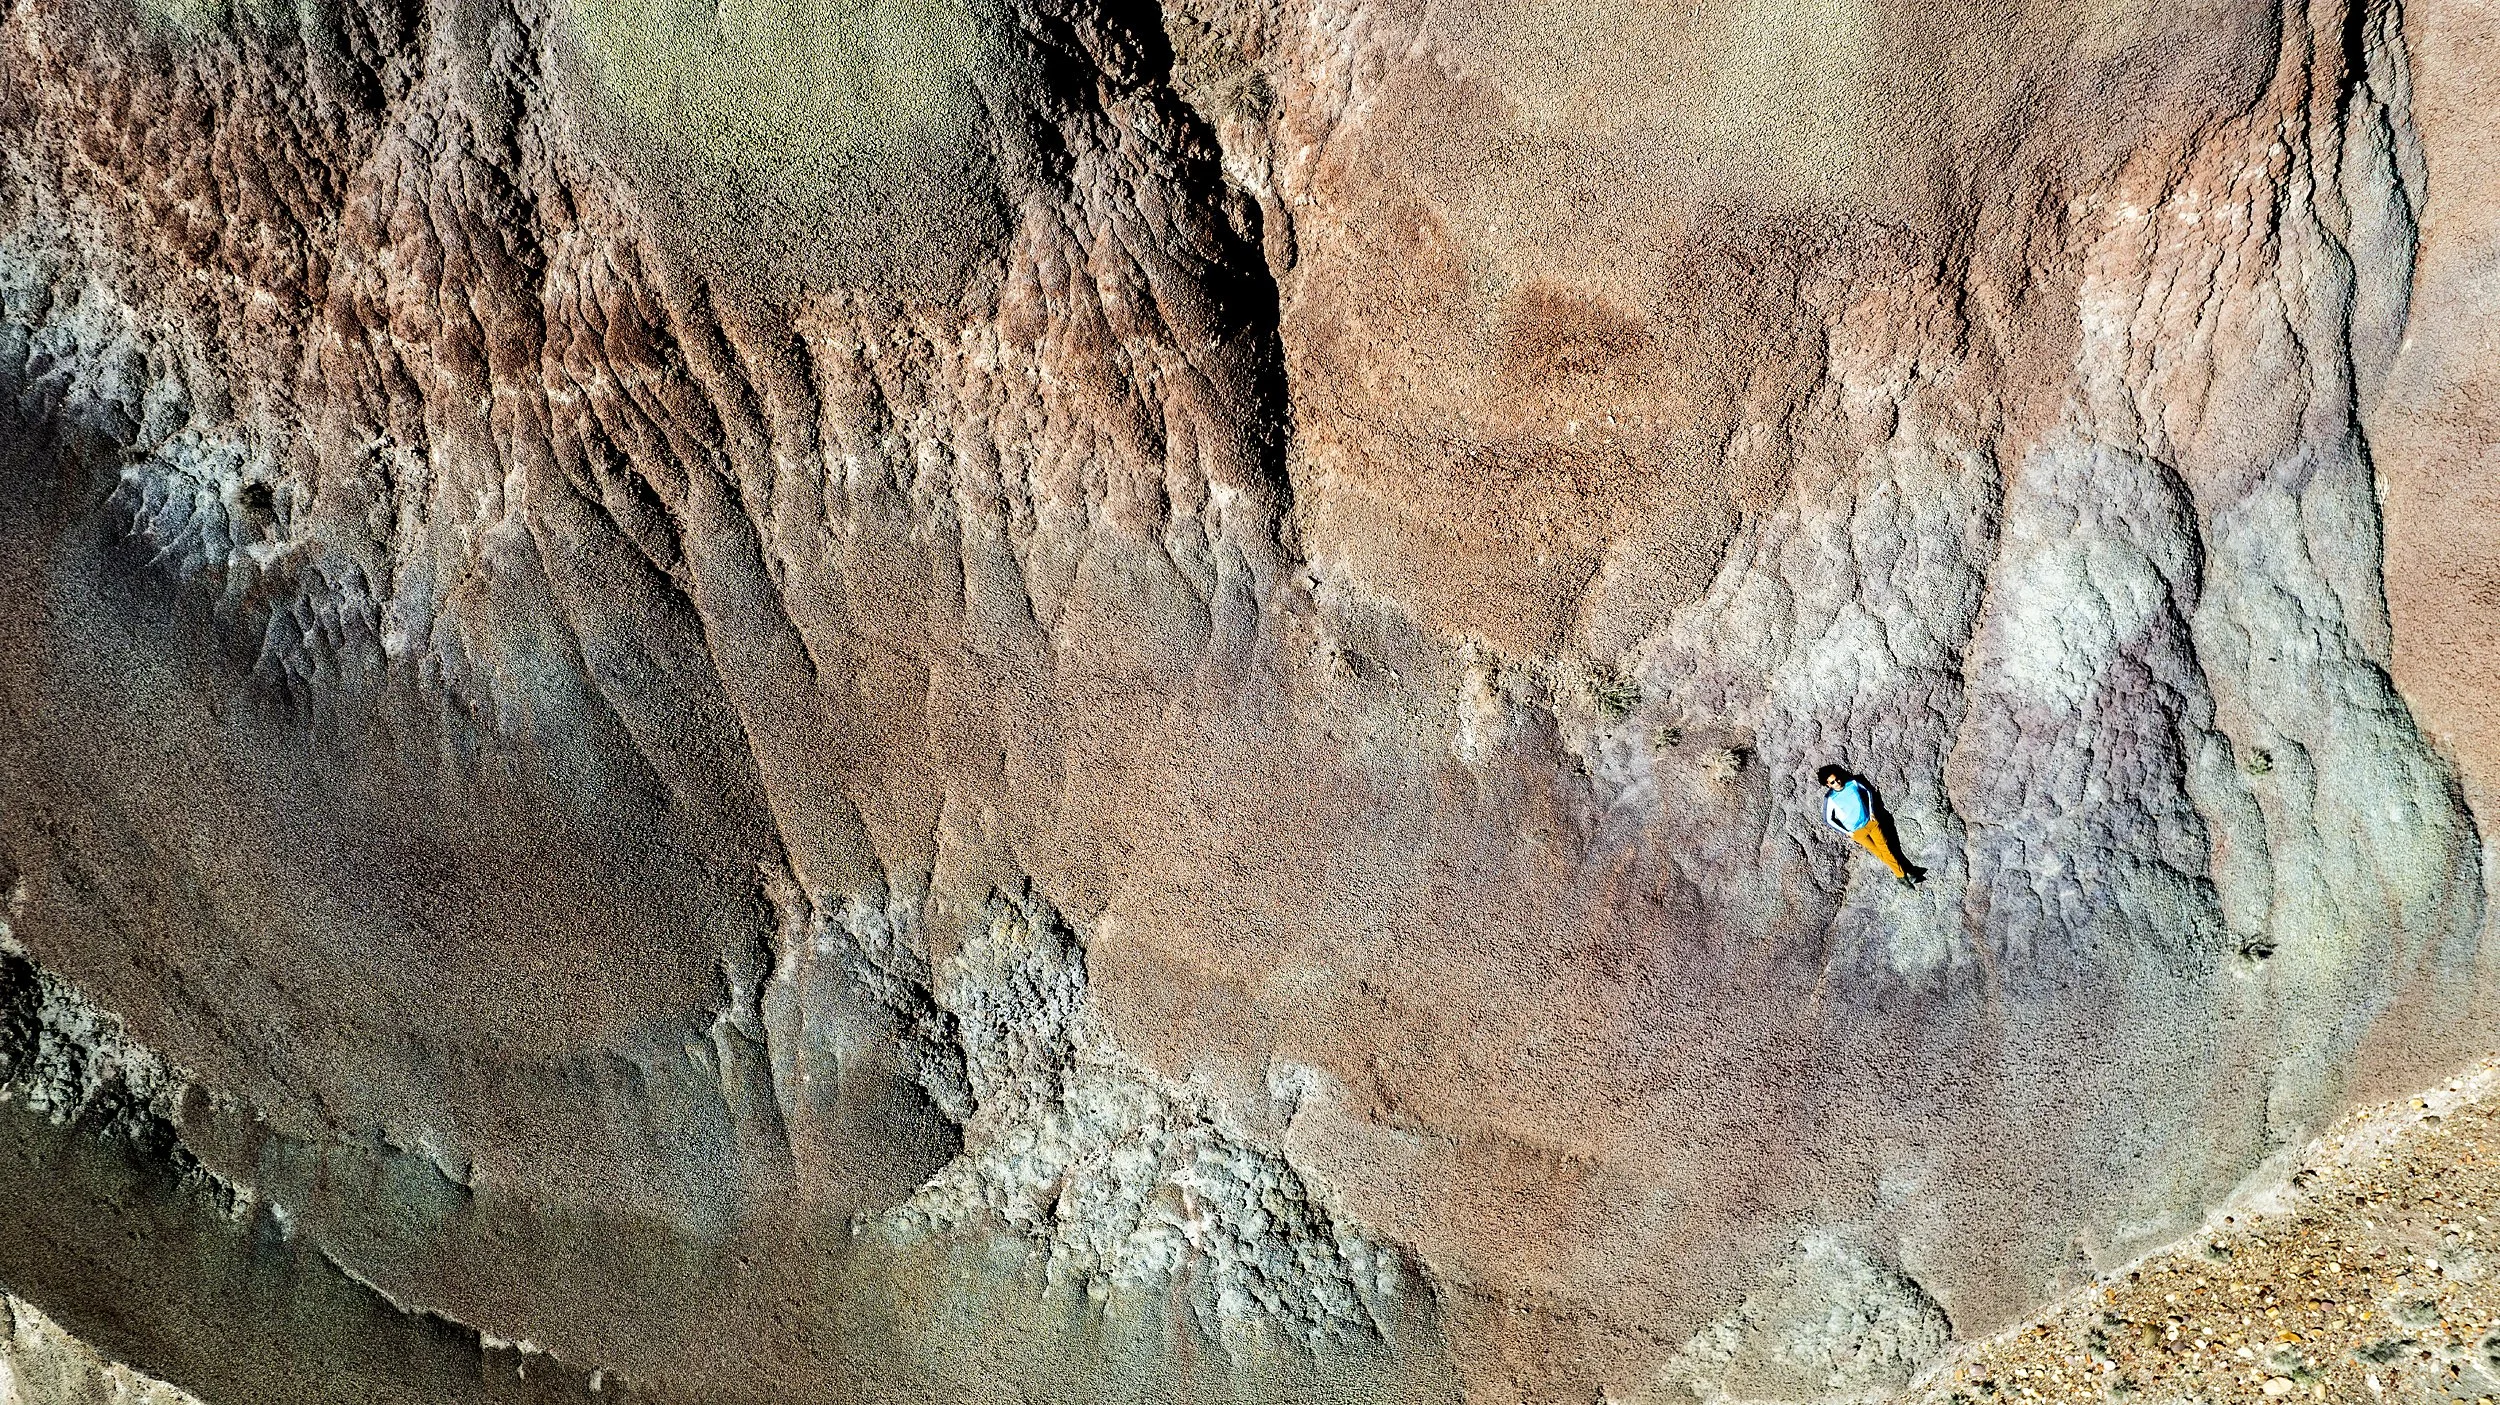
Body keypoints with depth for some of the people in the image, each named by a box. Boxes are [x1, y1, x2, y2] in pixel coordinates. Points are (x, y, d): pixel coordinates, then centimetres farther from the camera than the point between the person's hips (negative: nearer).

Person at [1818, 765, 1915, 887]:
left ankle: (1902, 875, 5)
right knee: (1878, 853, 2)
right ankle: (1901, 875, 13)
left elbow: (1868, 792, 10)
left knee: (1885, 848, 0)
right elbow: (1827, 820, -10)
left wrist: (1871, 812, 2)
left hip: (1870, 822, 2)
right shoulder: (1830, 798, -18)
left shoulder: (1852, 783, -8)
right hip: (1857, 831, -2)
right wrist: (1847, 832, -7)